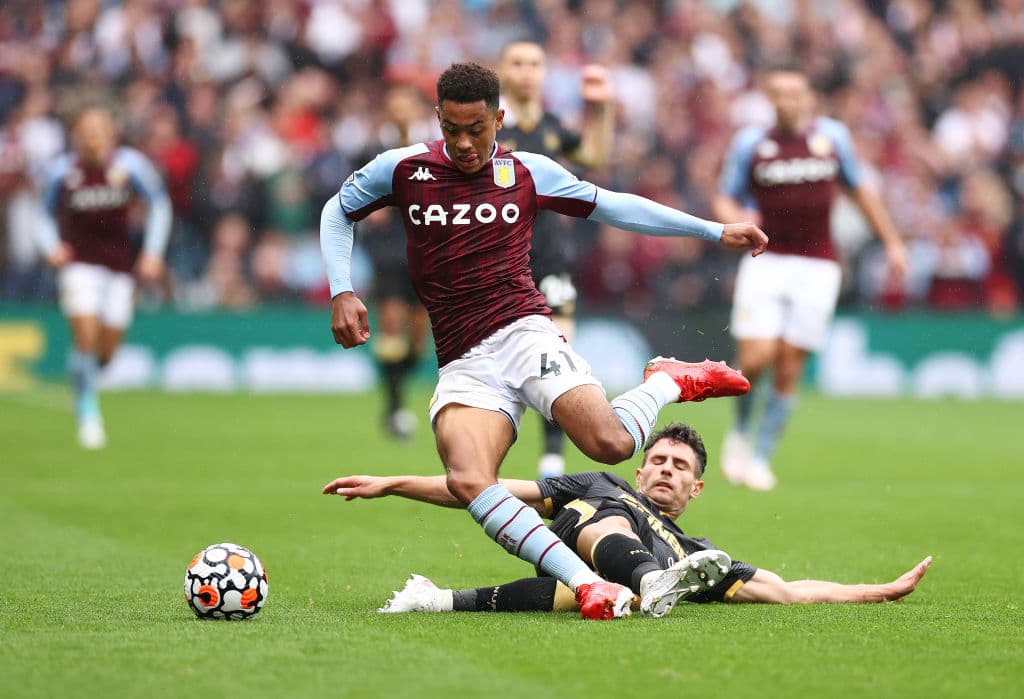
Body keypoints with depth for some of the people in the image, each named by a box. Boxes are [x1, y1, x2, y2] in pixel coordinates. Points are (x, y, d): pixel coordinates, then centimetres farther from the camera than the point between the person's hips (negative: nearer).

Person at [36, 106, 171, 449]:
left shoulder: (130, 164, -6)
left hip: (121, 263, 2)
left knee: (108, 348, 4)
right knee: (86, 334, -18)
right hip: (79, 262, -1)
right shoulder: (63, 170, -5)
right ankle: (87, 413, -5)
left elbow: (159, 204, 7)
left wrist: (153, 251, 0)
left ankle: (86, 378, 39)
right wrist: (51, 247, -6)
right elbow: (46, 214, 12)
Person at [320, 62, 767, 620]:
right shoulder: (403, 169, 8)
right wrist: (341, 293, 9)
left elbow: (613, 207, 18)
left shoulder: (527, 173, 9)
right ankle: (585, 584, -31)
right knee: (467, 482, -29)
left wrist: (716, 232, 18)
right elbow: (337, 212, 24)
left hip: (522, 332, -1)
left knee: (611, 444, -26)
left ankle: (669, 382, 8)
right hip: (462, 365, 1)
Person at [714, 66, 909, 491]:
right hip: (765, 261, -1)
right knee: (756, 357, -15)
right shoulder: (750, 143, 2)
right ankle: (740, 431, 13)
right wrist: (737, 219, -16)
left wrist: (892, 241, 20)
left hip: (816, 268, 1)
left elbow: (859, 190, 19)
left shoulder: (832, 137, 6)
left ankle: (760, 458, 8)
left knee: (789, 368, -4)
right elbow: (724, 200, 8)